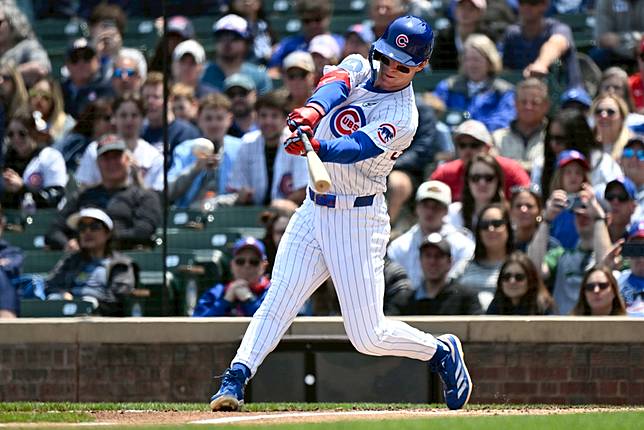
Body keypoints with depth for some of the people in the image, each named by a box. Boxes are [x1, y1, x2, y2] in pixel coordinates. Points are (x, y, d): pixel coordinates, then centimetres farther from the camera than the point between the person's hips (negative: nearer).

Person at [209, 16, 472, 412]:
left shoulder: (402, 119, -14)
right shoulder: (359, 69, 5)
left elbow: (354, 149, -28)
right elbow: (335, 84, -17)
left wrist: (314, 147, -49)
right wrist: (314, 111, -40)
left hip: (358, 220, -6)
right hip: (314, 211, 6)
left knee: (368, 336, -5)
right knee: (277, 303, -5)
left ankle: (442, 353, 19)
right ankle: (235, 380, -8)